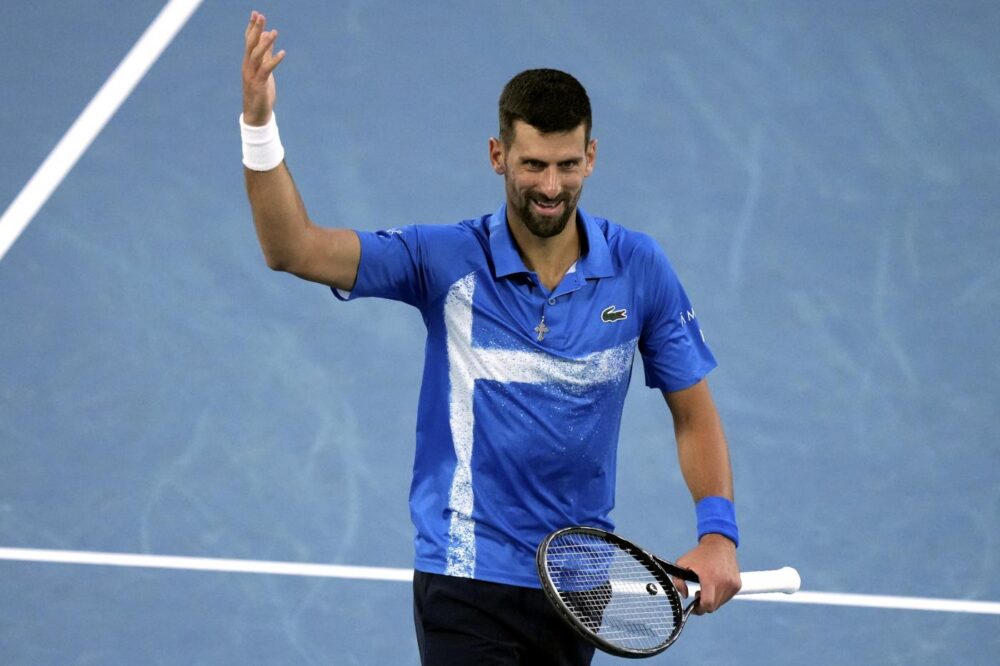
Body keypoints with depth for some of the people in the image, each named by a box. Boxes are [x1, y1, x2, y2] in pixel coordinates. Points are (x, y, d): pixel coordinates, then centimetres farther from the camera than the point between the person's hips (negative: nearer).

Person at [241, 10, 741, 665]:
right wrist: (259, 121, -33)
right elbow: (294, 248, -19)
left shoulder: (640, 268, -3)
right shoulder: (446, 261, -9)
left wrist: (718, 535, -9)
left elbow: (694, 413, 5)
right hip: (467, 579, -3)